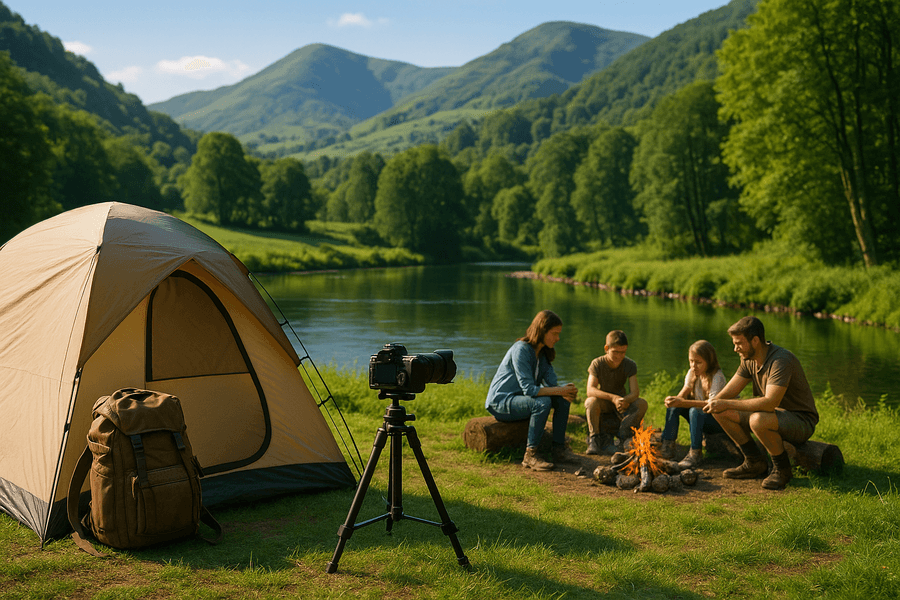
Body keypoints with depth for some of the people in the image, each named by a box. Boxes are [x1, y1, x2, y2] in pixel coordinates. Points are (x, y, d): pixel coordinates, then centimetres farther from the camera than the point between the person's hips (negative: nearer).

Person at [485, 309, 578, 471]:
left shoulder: (543, 353, 7)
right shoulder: (521, 350, -22)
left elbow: (552, 383, -1)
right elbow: (528, 389, -28)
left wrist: (566, 390, -24)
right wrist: (560, 390, -29)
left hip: (519, 398, 9)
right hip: (500, 402, -9)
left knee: (562, 400, -7)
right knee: (542, 403, -32)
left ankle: (558, 450, -5)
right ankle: (530, 455, -26)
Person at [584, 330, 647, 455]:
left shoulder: (630, 365, -11)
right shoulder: (597, 364, -15)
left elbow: (635, 393, -20)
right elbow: (590, 390, -28)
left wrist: (625, 400, -44)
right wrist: (613, 397, -43)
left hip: (622, 405, 2)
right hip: (603, 405, -2)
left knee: (642, 404, -26)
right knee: (591, 401, -35)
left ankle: (624, 436, -15)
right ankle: (595, 439, -21)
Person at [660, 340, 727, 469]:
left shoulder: (717, 376, -20)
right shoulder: (692, 373, 2)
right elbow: (683, 394, -7)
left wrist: (683, 402, -45)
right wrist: (675, 400, -34)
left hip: (717, 419, -7)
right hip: (700, 419, 7)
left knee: (695, 411, -35)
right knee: (673, 406, -13)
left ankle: (695, 454, -30)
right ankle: (668, 446, -12)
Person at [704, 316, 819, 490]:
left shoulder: (781, 361, -27)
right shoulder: (749, 359, 0)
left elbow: (769, 403, -37)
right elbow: (728, 393, 3)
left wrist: (728, 404, -33)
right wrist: (712, 403, -19)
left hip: (801, 421, -8)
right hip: (774, 415, 8)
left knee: (758, 420, -38)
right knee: (722, 411, -6)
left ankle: (782, 469, -12)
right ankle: (755, 463, 5)